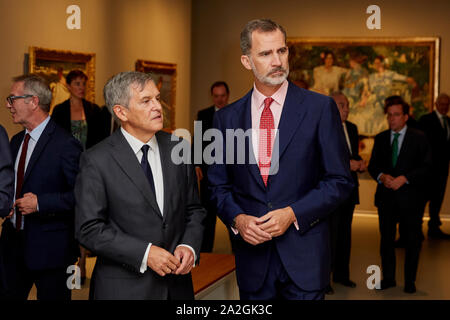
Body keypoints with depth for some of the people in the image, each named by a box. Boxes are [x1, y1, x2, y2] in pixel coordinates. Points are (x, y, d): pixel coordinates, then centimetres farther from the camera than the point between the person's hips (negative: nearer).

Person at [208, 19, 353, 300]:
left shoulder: (321, 108, -3)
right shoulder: (227, 118, 5)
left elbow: (340, 180, -3)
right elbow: (219, 185, 10)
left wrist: (292, 213, -14)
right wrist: (237, 219, -9)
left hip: (304, 255, -2)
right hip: (252, 256, 2)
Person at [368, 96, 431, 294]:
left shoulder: (419, 138, 0)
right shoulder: (380, 138, 10)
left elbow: (426, 166, -7)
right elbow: (373, 166, 9)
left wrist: (404, 178, -18)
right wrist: (382, 176, -12)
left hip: (410, 197, -3)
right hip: (386, 196, 3)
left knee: (412, 240, 4)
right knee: (386, 238, 9)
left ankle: (410, 281, 17)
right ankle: (388, 278, 22)